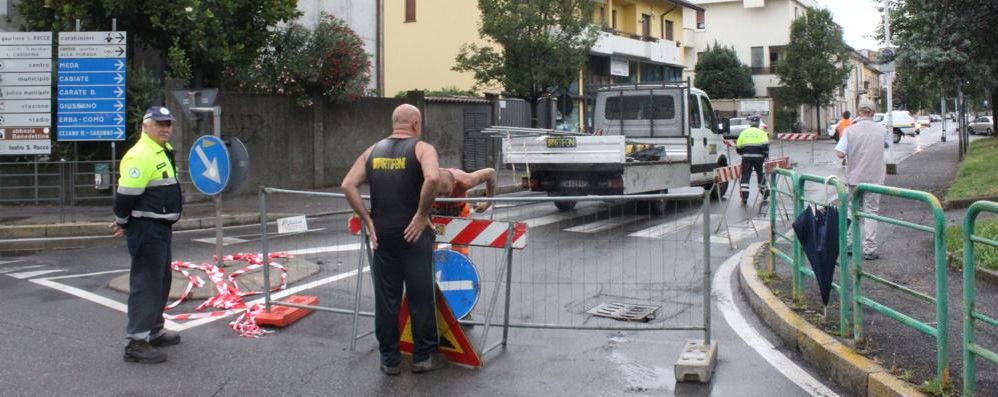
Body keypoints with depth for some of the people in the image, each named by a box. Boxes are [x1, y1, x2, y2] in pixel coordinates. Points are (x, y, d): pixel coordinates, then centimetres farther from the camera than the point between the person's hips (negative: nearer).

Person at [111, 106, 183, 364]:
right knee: (146, 283, -8)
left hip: (161, 227, 10)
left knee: (162, 281, 19)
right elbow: (126, 194, -20)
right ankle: (137, 342, -3)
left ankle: (154, 331, 33)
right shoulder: (140, 156, -19)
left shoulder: (164, 151, 14)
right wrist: (122, 223, -6)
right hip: (146, 229, -10)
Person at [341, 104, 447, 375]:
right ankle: (424, 356, 17)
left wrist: (367, 219, 1)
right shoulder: (422, 148, -4)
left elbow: (348, 185, 1)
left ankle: (389, 359, 18)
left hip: (382, 234, 4)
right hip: (413, 233, -4)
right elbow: (432, 178, -25)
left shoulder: (372, 151, 10)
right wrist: (422, 214, -16)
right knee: (421, 297, 7)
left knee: (385, 298, 10)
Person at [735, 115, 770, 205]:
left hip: (746, 157, 1)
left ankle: (744, 197, -10)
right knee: (761, 174, 16)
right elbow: (765, 145, -12)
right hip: (758, 157, -1)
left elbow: (738, 146, 9)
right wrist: (766, 156, -3)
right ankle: (765, 194, 31)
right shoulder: (761, 133, 1)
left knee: (745, 176, 0)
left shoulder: (744, 132, 9)